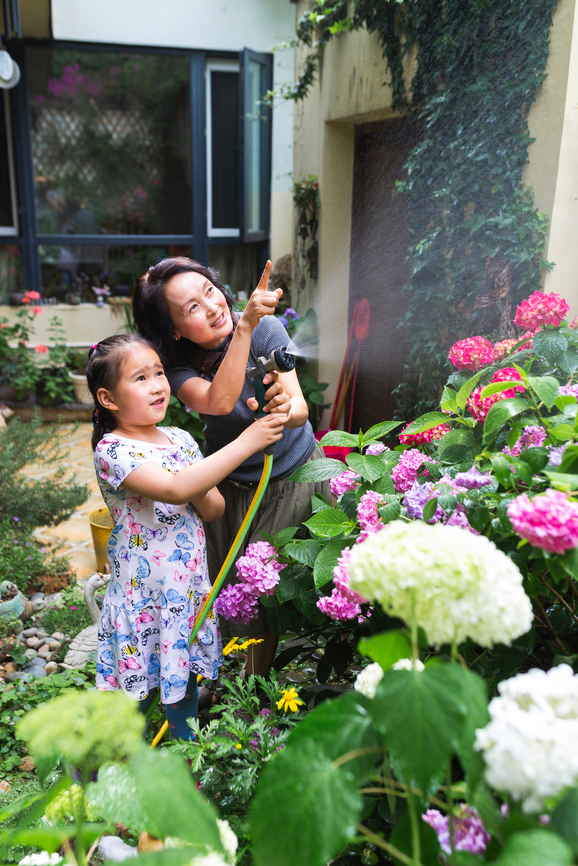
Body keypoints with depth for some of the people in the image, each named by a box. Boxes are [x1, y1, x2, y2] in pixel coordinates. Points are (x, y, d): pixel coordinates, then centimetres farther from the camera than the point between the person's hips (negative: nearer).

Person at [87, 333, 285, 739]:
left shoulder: (180, 439, 2)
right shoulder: (112, 450, -18)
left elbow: (215, 510, 4)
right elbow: (174, 490, -34)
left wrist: (196, 488, -19)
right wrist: (245, 442, -33)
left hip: (190, 586, 6)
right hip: (143, 595, -6)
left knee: (184, 681, 21)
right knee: (137, 693, 7)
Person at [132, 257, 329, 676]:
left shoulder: (266, 330, -19)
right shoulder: (177, 367, -18)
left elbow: (300, 409, -27)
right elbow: (220, 401, -40)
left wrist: (287, 408, -51)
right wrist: (245, 325, -47)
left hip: (297, 474, 0)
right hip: (236, 491, 0)